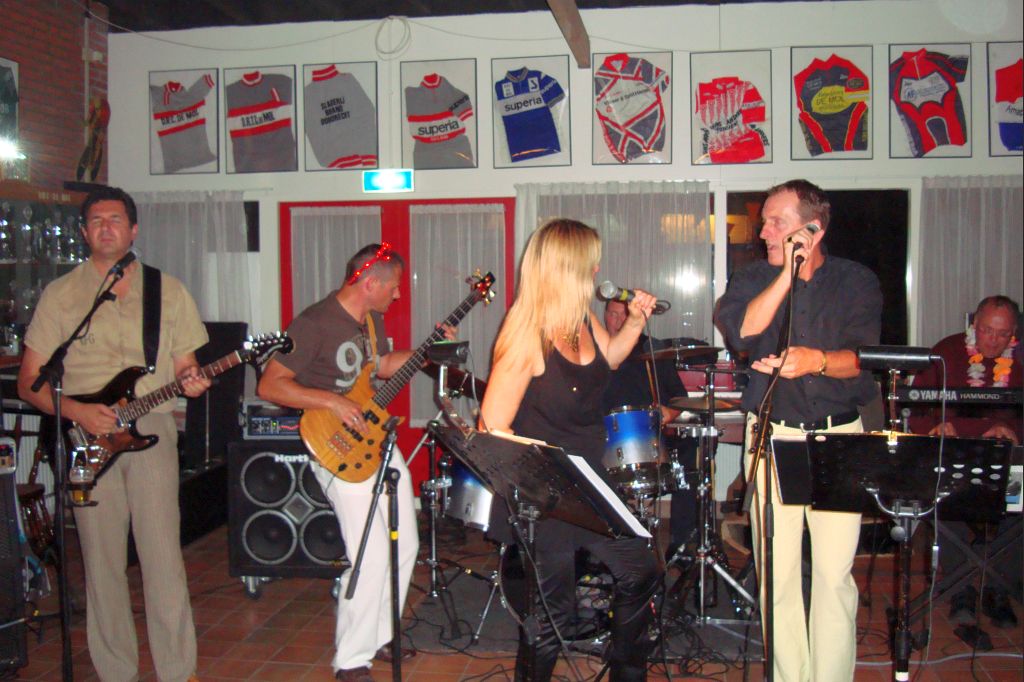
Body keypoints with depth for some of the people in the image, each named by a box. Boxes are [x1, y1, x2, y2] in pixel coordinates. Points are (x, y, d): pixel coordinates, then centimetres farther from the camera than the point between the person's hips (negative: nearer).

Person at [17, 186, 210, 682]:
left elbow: (184, 367, 16)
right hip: (87, 436, 0)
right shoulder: (60, 294, 8)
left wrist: (191, 380, -7)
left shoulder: (168, 291, 12)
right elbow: (28, 382, 7)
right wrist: (78, 412, -9)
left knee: (162, 556, -6)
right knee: (102, 561, 2)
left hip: (152, 431, 0)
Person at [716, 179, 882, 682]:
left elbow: (865, 356, -7)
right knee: (777, 571, 1)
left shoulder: (857, 282, 6)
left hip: (839, 438, -1)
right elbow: (741, 333, -11)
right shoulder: (753, 279, 9)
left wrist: (816, 360, -25)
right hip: (772, 437, 1)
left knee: (834, 572, -3)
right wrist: (787, 276, -13)